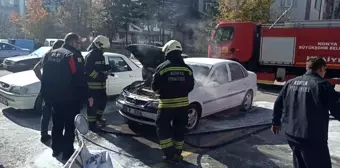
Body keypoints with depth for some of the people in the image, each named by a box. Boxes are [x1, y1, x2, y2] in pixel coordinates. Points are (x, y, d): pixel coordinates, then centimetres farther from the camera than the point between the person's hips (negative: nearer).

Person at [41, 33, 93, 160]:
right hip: (69, 98, -8)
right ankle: (67, 152, 10)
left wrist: (47, 93, 24)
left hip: (52, 96, 8)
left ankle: (56, 149, 31)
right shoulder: (74, 55, -14)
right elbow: (80, 79, -19)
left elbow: (45, 76, 16)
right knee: (70, 125, 4)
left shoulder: (50, 54, 12)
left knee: (57, 123, 20)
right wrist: (87, 96, -12)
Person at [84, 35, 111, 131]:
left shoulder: (100, 56, 16)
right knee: (93, 104, -4)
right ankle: (92, 123, 4)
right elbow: (88, 70, -21)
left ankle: (98, 117, 36)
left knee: (103, 101, 18)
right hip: (92, 85, -10)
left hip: (101, 84, 10)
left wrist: (107, 68, 4)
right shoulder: (90, 56, -15)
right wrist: (101, 76, -22)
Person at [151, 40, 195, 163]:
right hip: (183, 103, 4)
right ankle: (177, 154, 22)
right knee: (179, 129, 14)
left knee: (163, 127, 11)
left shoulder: (162, 68, -9)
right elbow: (191, 87, 9)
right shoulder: (187, 69, 3)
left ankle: (169, 154, 9)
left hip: (167, 104, -4)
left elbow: (154, 86, -5)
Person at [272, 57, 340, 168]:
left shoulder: (291, 82, 9)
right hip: (313, 138, -7)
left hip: (291, 133, 7)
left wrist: (276, 122, 24)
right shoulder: (322, 84, -11)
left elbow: (278, 103, 13)